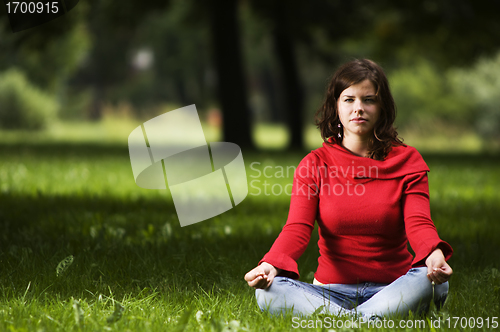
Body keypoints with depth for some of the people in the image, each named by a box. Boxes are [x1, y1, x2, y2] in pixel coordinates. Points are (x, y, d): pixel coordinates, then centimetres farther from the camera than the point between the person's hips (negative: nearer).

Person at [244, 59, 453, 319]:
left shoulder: (406, 161, 4)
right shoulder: (315, 164, 5)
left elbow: (418, 222, -12)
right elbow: (298, 228, -9)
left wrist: (434, 254, -38)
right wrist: (270, 265, -33)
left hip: (392, 288, -1)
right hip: (332, 289, 1)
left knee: (431, 281, -35)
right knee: (268, 292, -29)